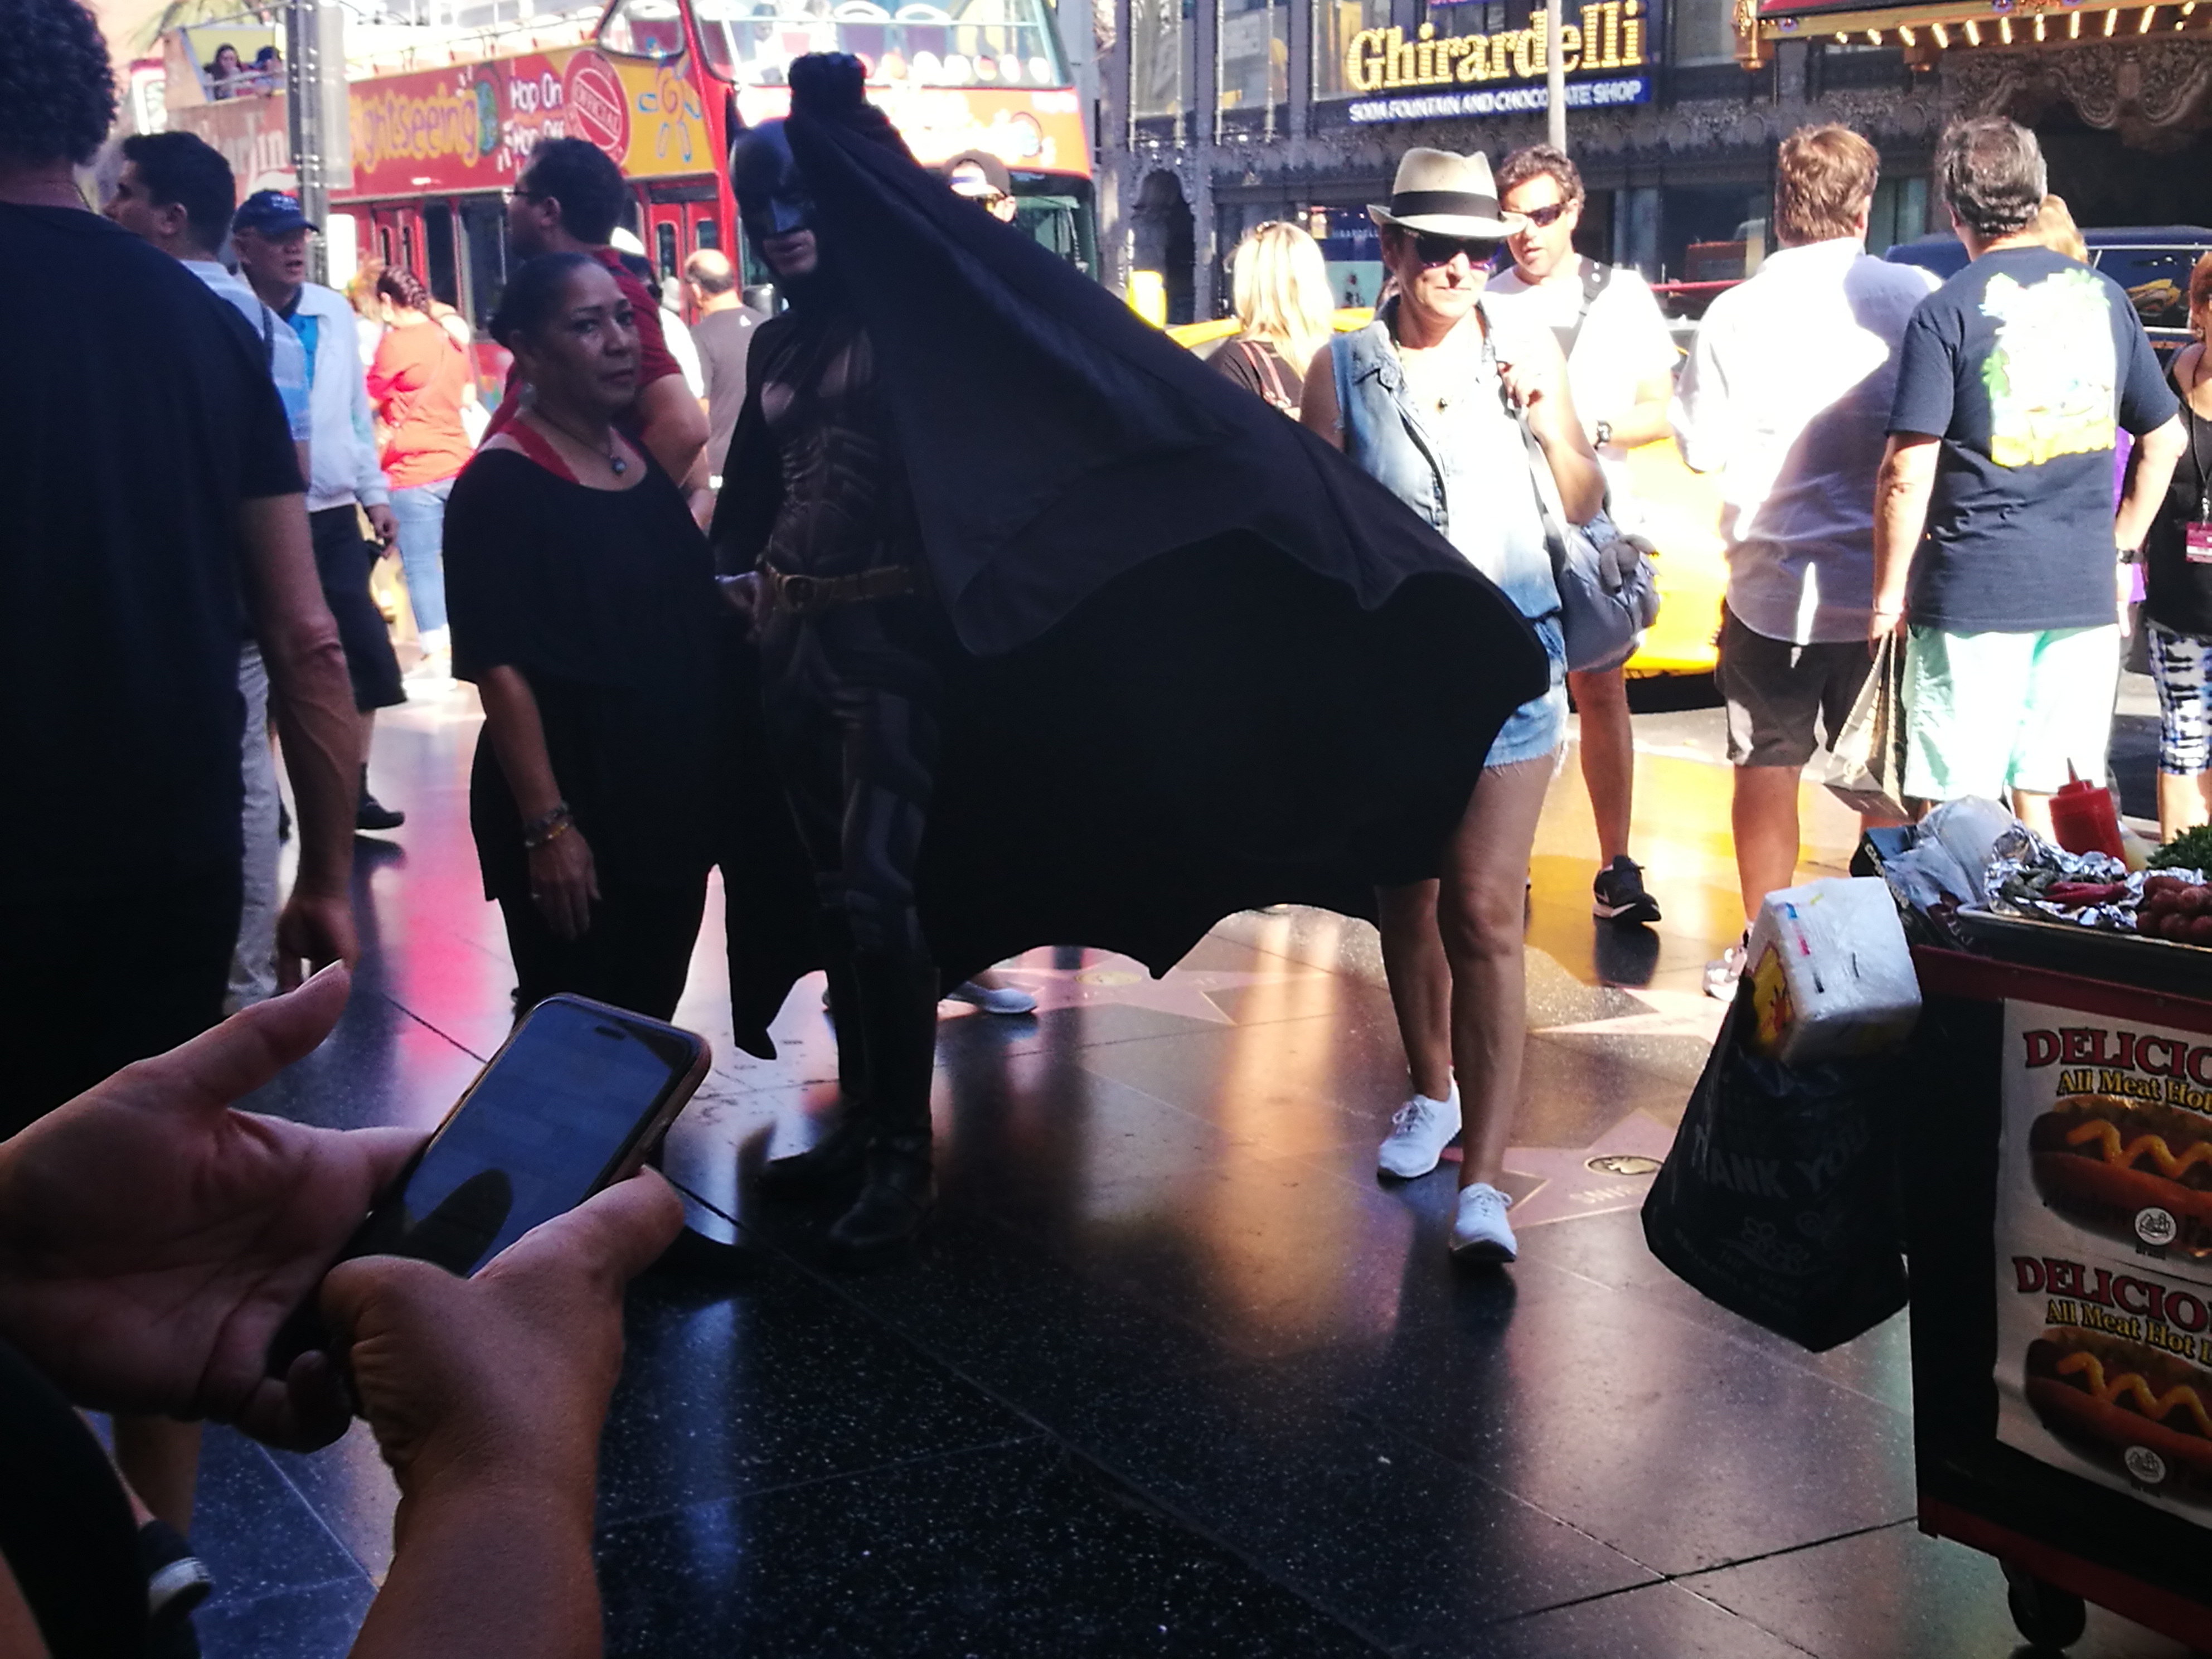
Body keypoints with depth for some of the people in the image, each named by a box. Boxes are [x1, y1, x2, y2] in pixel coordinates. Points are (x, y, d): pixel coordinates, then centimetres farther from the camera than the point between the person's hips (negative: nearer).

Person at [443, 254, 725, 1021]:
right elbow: (501, 669, -18)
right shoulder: (501, 482, -13)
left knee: (653, 1017, 15)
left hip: (672, 800, 7)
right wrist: (547, 826, -22)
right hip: (575, 810, -7)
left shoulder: (642, 461, 9)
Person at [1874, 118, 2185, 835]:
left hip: (1976, 591, -5)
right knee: (2052, 804, 13)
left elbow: (1908, 474, -13)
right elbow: (2164, 439, 15)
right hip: (2086, 592, 5)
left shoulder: (1947, 313, -9)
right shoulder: (2104, 296, 8)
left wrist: (1890, 591, -4)